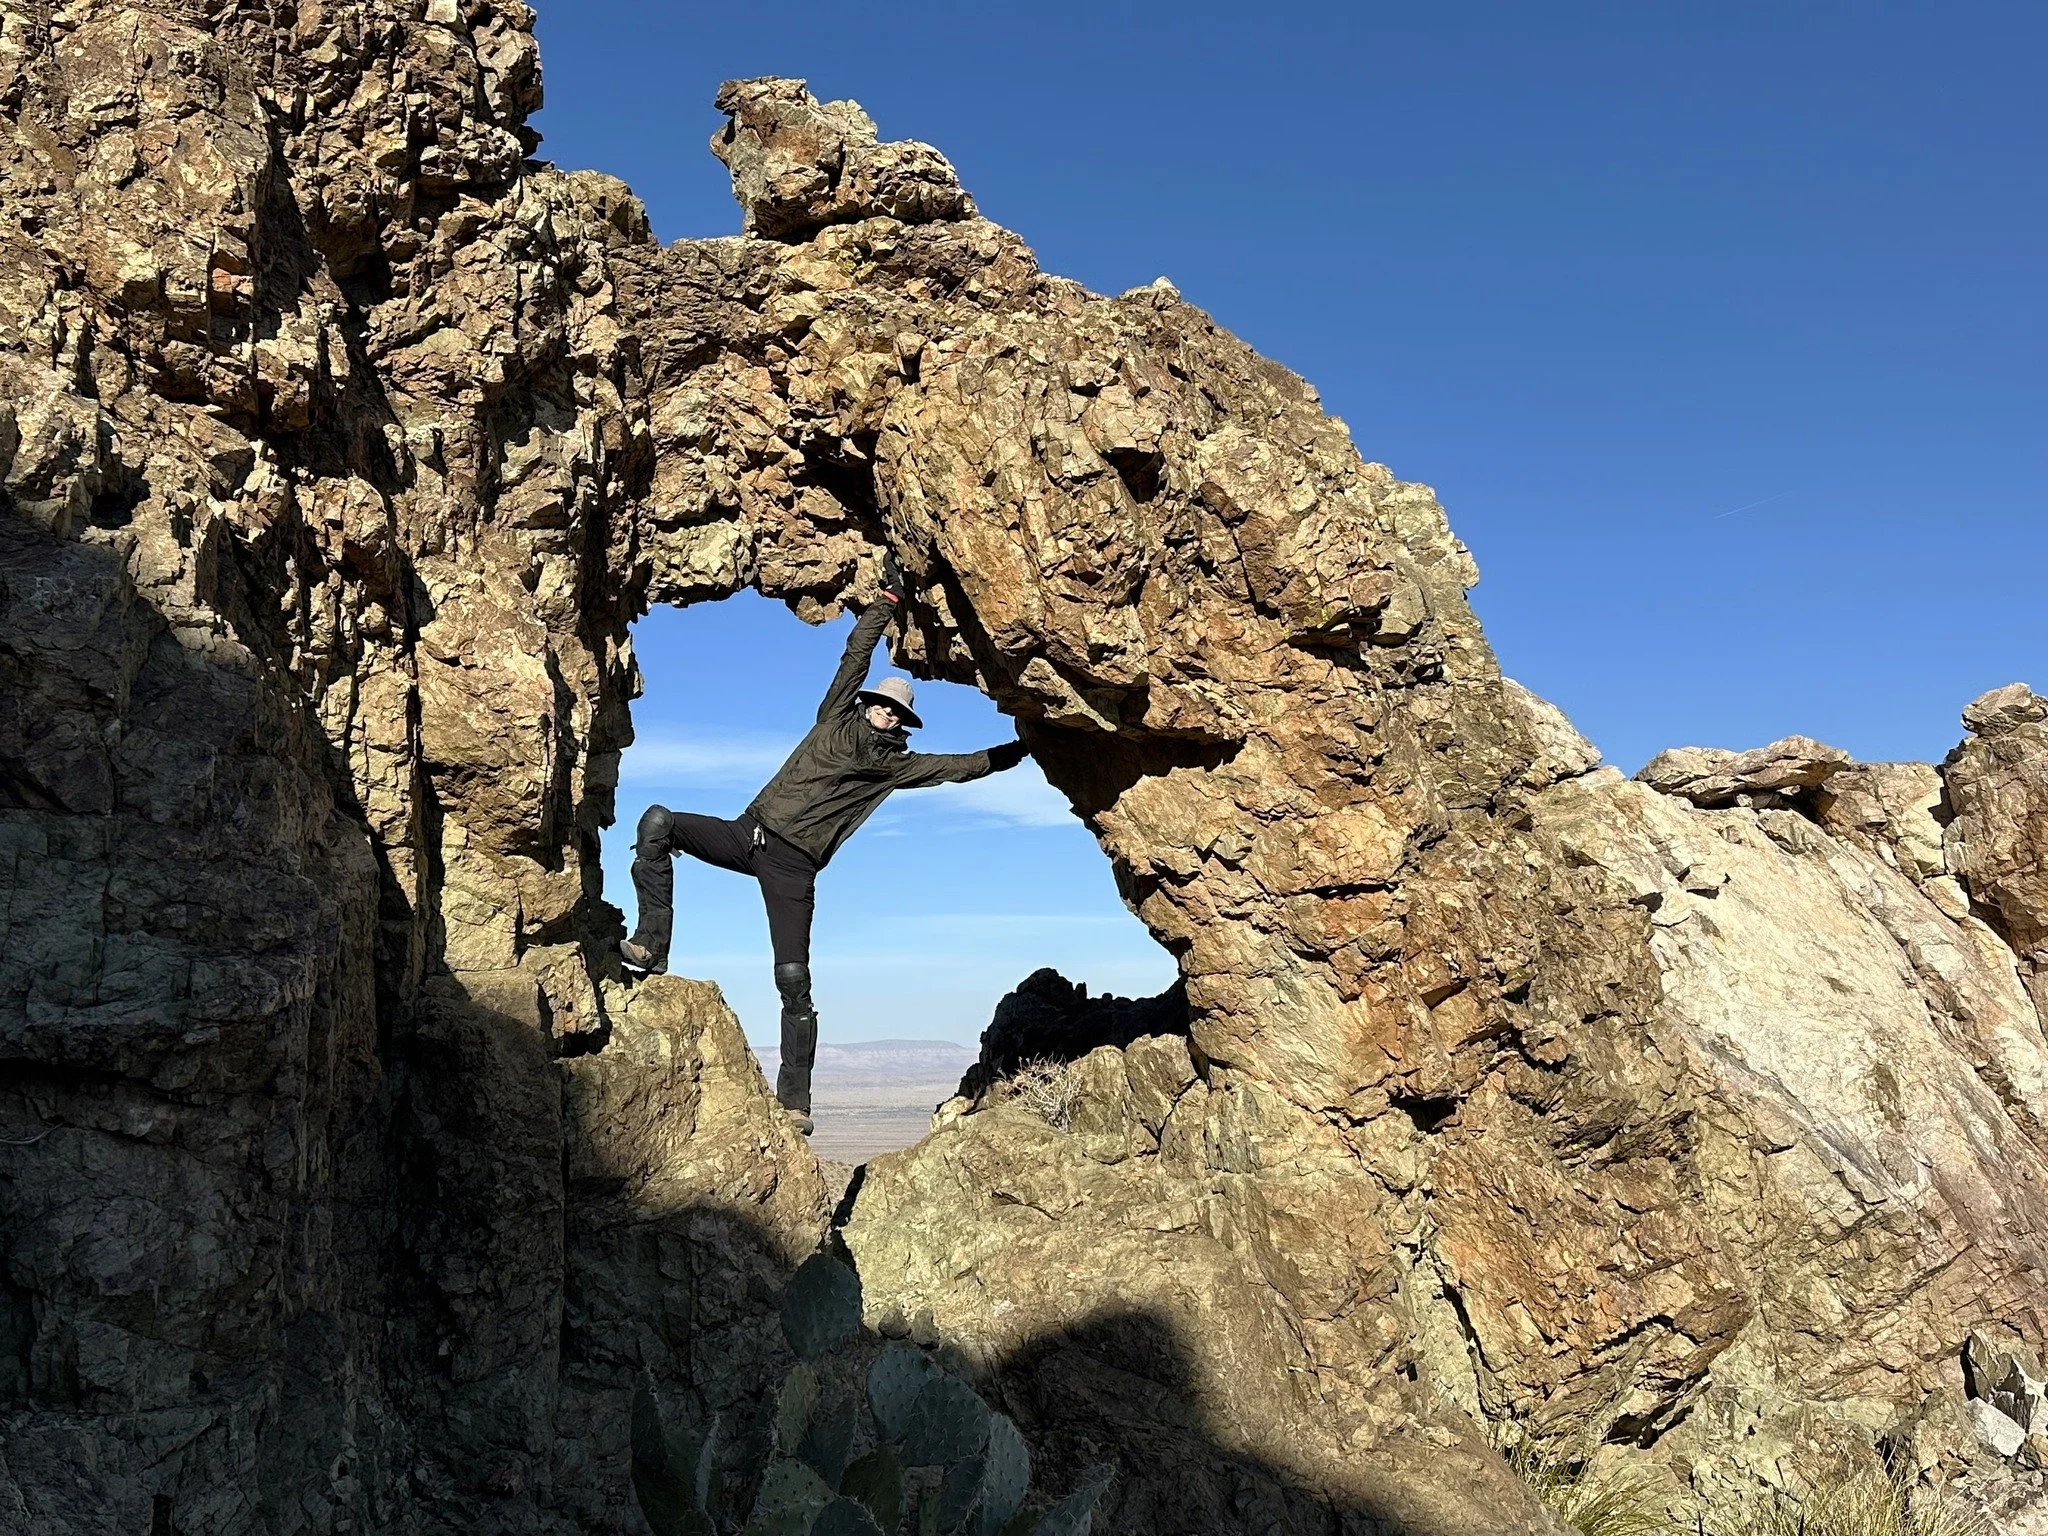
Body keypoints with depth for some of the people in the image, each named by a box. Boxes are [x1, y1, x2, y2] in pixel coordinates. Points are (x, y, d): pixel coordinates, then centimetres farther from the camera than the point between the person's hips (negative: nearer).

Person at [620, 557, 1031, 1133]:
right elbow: (857, 652, 9)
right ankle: (652, 945, -20)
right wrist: (889, 598, 5)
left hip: (794, 865, -2)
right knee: (658, 822, -22)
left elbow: (959, 766, 16)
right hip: (749, 832, 2)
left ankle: (794, 1100, -4)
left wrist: (1012, 754, 13)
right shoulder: (837, 718, 12)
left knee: (793, 978, -11)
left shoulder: (895, 764, 11)